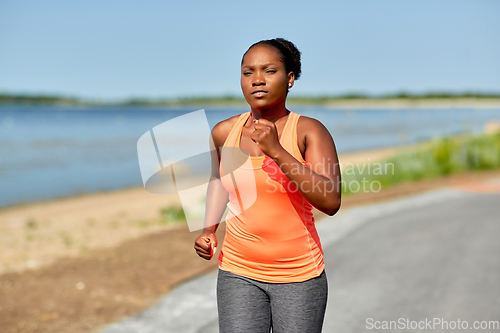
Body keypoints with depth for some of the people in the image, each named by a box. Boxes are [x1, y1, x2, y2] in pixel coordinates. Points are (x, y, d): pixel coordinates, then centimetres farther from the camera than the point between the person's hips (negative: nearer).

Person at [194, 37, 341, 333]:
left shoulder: (309, 131, -11)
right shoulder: (224, 132, -1)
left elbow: (331, 202, -22)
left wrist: (277, 151, -27)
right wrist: (209, 230, 6)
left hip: (300, 275, -2)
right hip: (238, 272, 2)